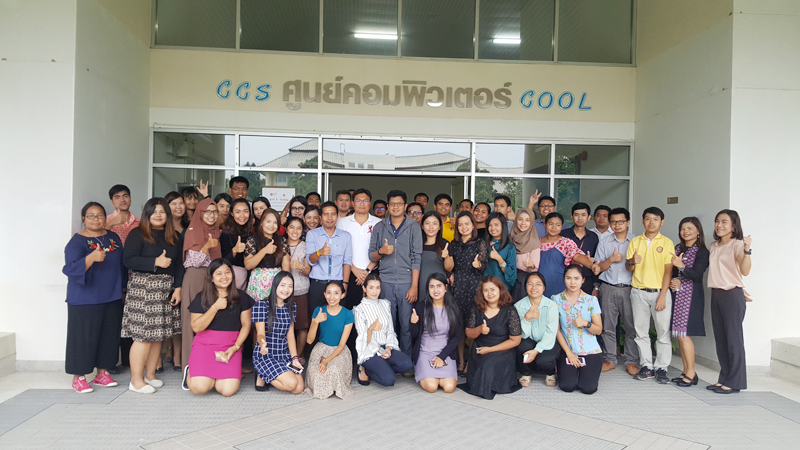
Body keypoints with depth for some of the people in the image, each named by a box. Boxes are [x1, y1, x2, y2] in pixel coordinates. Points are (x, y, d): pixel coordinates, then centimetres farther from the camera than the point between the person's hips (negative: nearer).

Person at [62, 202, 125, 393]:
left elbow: (122, 264, 20)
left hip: (112, 298, 6)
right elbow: (71, 268, -21)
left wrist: (123, 286, 20)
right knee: (84, 336, -1)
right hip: (85, 300, -5)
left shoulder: (113, 238, 10)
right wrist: (92, 258, -37)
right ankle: (78, 377, 12)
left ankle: (102, 372, 23)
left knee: (109, 335, 10)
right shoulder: (77, 241, -8)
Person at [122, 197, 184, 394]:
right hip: (142, 287, -5)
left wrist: (178, 287, 5)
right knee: (143, 334, -8)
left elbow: (179, 265, 13)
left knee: (159, 334, 7)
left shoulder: (174, 237, 14)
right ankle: (136, 379, 1)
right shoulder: (137, 234, 0)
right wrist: (156, 262, -15)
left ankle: (150, 374, 19)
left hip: (165, 289, 5)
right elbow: (129, 261, -10)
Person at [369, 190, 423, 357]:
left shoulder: (414, 227, 5)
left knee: (407, 325, -2)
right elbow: (372, 256, 15)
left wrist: (414, 286, -7)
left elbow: (417, 258, 0)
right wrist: (381, 251, -9)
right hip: (386, 282, 2)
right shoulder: (379, 227, 12)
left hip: (406, 282, -2)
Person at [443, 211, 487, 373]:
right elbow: (449, 268, 10)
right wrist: (446, 257, -9)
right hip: (458, 286, 3)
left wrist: (478, 265, -24)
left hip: (474, 286, -3)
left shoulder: (480, 244, 4)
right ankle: (461, 361, 10)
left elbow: (483, 267, -3)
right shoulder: (454, 244, 14)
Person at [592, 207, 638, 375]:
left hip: (629, 288, -1)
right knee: (608, 325, 2)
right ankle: (610, 359, 12)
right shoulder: (604, 242, 11)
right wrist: (611, 259, -10)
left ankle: (631, 361, 8)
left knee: (631, 325, -3)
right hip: (608, 288, 1)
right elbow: (599, 267, 7)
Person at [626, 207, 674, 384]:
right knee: (641, 331, 6)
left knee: (663, 332, -2)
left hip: (660, 291, -2)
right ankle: (646, 366, 15)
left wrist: (662, 295, -11)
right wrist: (632, 262, -15)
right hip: (639, 292, 3)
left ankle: (661, 368, 7)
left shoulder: (667, 242, 1)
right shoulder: (635, 242, 9)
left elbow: (668, 271, -3)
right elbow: (629, 268, 9)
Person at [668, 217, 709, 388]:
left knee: (683, 333, -10)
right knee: (680, 335, 6)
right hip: (677, 294, 6)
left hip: (691, 295, -6)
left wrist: (681, 266, -31)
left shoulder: (702, 251, -5)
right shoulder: (677, 248, 13)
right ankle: (686, 371, 13)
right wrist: (672, 281, -2)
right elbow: (670, 270, 17)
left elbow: (697, 274, -16)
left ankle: (691, 373, -1)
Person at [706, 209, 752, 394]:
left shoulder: (737, 244, -9)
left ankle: (734, 382, 4)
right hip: (716, 294, 7)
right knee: (720, 338, 11)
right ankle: (724, 379, 20)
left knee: (733, 338, -3)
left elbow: (745, 271, -23)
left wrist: (747, 250, -36)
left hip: (732, 295, -7)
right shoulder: (714, 246, 14)